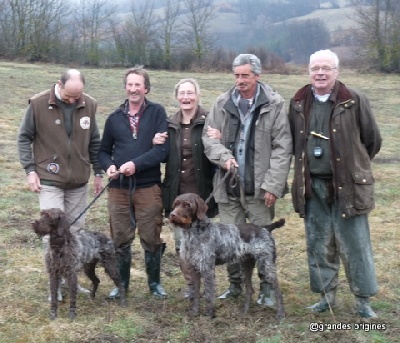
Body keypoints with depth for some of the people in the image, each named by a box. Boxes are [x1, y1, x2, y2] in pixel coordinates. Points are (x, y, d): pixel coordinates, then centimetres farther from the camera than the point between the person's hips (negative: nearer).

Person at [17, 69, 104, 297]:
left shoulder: (89, 105, -1)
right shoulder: (38, 104, -11)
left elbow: (94, 142, 9)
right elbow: (24, 138, -2)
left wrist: (98, 173, 10)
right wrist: (30, 169, -8)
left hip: (79, 181, 4)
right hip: (50, 180, -3)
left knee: (75, 231, 10)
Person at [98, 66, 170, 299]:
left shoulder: (157, 113, -2)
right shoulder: (115, 118, 9)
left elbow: (163, 148, -12)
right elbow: (104, 150, 17)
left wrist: (136, 164, -21)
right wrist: (108, 166, -5)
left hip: (148, 186, -3)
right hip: (119, 188, 3)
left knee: (151, 238, 5)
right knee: (120, 238, 9)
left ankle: (155, 282, 23)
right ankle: (121, 283, 24)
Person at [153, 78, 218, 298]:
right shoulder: (170, 124, 10)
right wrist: (156, 144, -1)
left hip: (201, 192, -4)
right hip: (177, 192, 4)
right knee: (181, 241, 8)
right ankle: (190, 283, 23)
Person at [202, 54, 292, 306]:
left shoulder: (274, 105, -5)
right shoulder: (223, 103, 6)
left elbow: (282, 148, -7)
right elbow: (209, 137, 8)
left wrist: (274, 185, -13)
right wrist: (224, 157, -12)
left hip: (259, 187, -3)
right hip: (228, 186, 3)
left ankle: (267, 287, 18)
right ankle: (235, 284, 26)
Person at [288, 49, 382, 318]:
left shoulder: (354, 101, -7)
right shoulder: (298, 104, 4)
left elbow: (373, 140, 1)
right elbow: (293, 142, 17)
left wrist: (354, 168, 10)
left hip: (348, 185, -4)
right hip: (312, 186, 4)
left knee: (354, 245, 2)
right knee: (319, 245, 12)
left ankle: (363, 300, 14)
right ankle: (327, 295, 25)